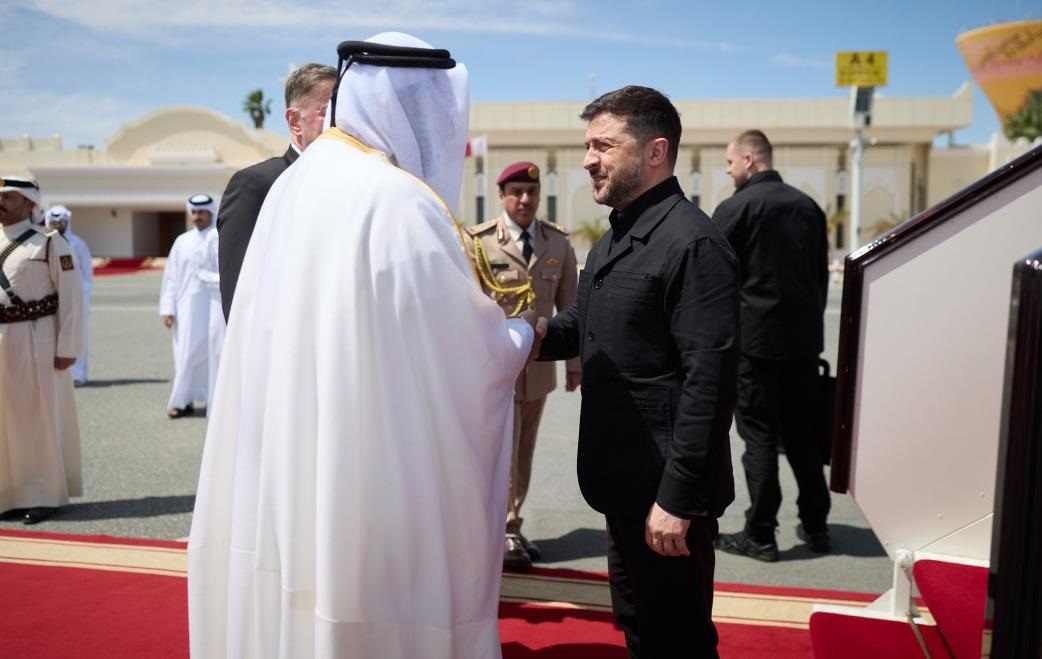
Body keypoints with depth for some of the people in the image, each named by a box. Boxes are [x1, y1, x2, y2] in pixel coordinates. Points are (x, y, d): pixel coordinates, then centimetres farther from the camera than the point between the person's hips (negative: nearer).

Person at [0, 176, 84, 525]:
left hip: (35, 341, -6)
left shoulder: (50, 243, -6)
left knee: (41, 418, 2)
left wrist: (67, 348, -13)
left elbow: (71, 298, -9)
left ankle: (45, 495, 13)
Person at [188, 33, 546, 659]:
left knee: (297, 597, 19)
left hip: (287, 457, 8)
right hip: (375, 473, -8)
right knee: (376, 601, 8)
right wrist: (523, 335, 8)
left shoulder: (296, 182, 5)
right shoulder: (400, 200, -19)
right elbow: (474, 350, -13)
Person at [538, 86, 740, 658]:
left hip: (665, 490, -9)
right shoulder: (615, 237, 12)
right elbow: (583, 325, 16)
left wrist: (678, 497, -23)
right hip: (625, 481, 9)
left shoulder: (693, 243, -20)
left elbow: (710, 382, -23)